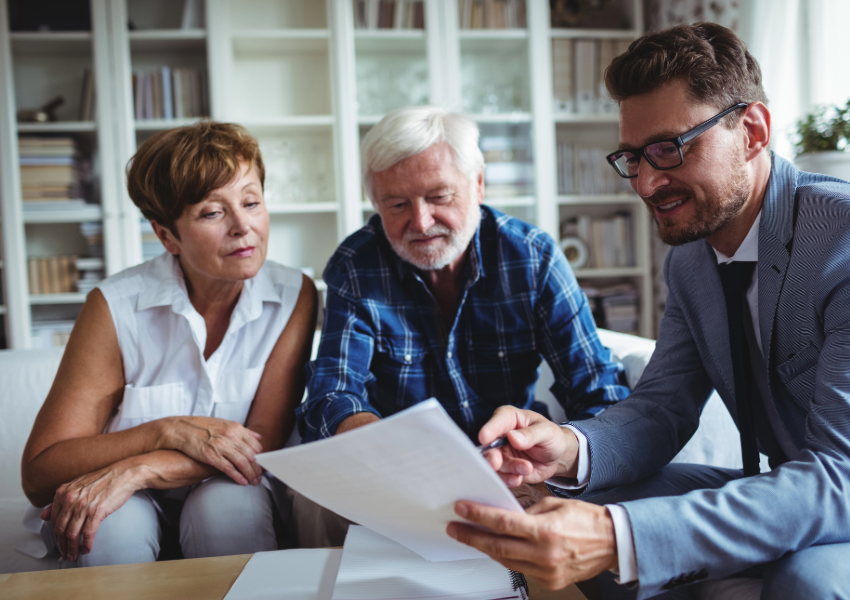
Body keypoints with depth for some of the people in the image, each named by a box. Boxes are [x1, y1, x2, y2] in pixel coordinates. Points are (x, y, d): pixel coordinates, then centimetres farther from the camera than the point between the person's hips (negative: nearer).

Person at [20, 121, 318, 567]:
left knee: (230, 507, -32)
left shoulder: (293, 296, -11)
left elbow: (263, 444, -14)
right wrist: (169, 431, -28)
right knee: (112, 528, -34)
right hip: (133, 502, -1)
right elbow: (39, 473, -15)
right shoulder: (117, 306, -16)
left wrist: (136, 470, -27)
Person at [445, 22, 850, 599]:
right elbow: (660, 407, 1)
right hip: (787, 500, 6)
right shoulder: (690, 260, 2)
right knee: (598, 501, -11)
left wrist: (619, 540, -43)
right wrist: (572, 449, -24)